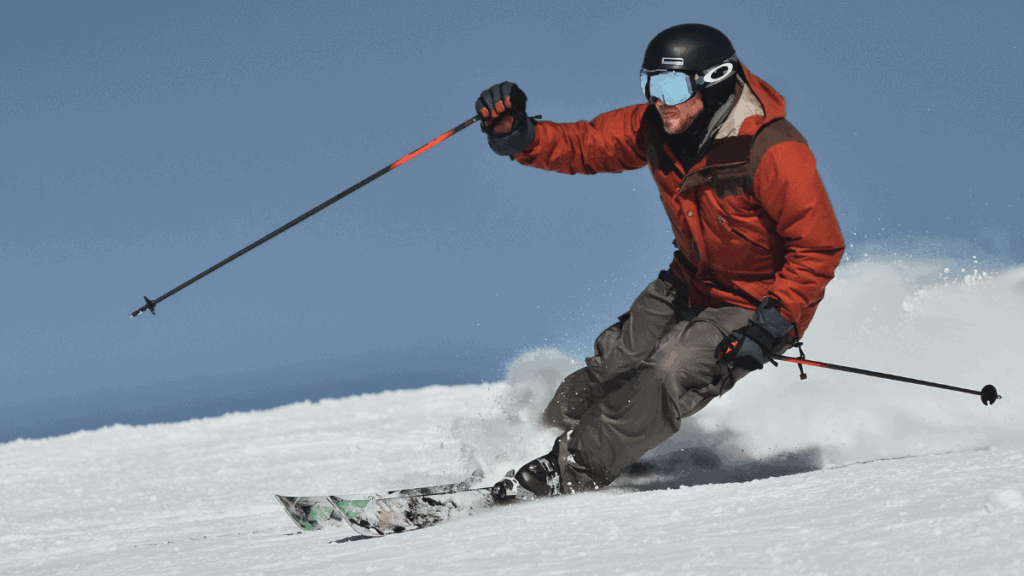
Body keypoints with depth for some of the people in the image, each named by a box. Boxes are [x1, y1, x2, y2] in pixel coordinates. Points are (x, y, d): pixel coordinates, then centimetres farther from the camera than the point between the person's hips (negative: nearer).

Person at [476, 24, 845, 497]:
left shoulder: (773, 153, -31)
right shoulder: (655, 128, -11)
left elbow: (820, 248, -26)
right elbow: (582, 146, -2)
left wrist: (772, 325, -31)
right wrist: (516, 134, -21)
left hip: (758, 303, -7)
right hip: (690, 283, 7)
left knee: (670, 373, -25)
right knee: (614, 364, 3)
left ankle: (571, 472, -16)